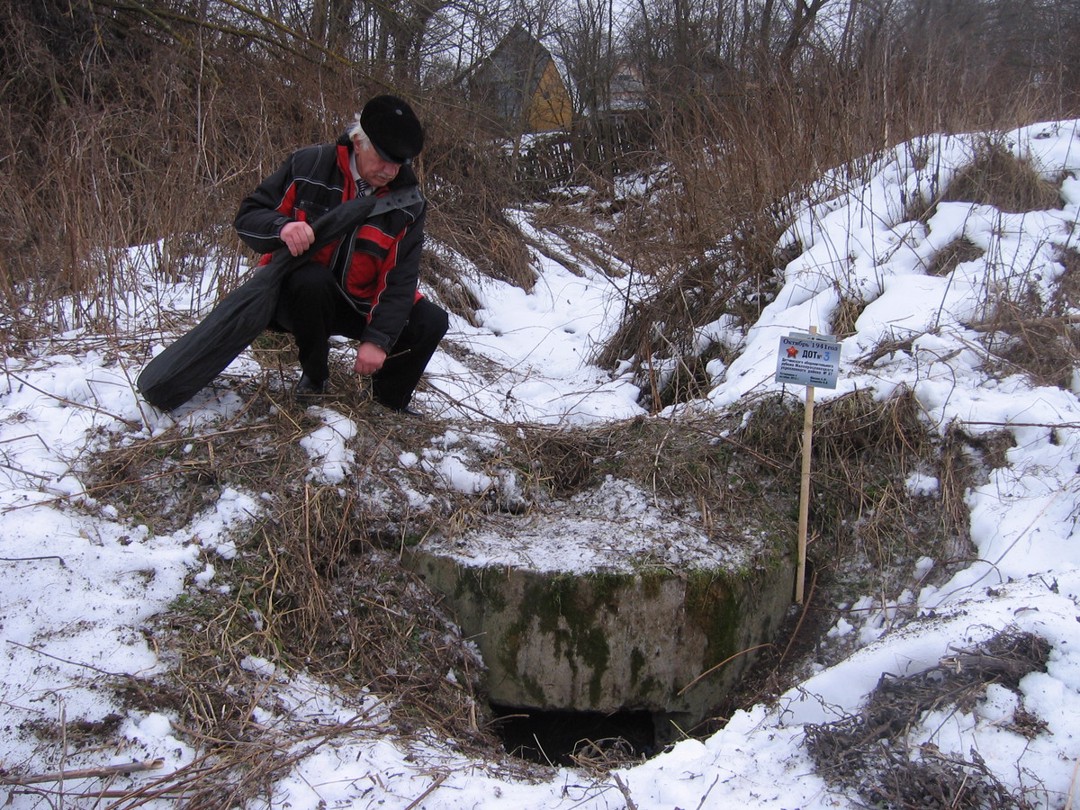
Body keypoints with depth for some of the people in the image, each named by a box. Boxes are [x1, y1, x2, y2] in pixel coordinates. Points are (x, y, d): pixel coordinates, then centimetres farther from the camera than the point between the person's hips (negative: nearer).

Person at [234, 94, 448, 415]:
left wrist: (378, 339, -24)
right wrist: (282, 227, -35)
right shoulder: (308, 166, -15)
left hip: (359, 306, 3)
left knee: (432, 322, -15)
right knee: (313, 279, -37)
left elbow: (400, 279, -12)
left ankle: (389, 402, 9)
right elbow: (248, 215, -11)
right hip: (297, 296, -3)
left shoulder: (407, 205, -8)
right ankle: (314, 377, -12)